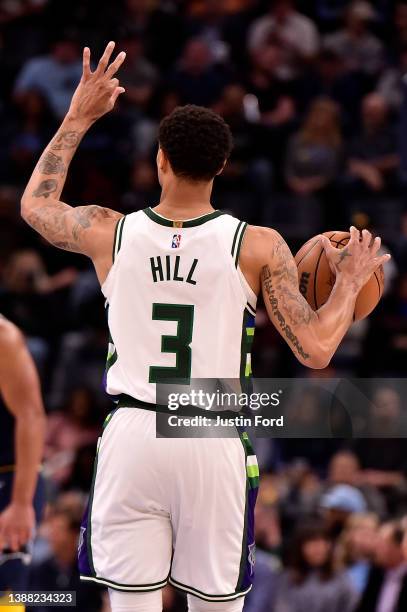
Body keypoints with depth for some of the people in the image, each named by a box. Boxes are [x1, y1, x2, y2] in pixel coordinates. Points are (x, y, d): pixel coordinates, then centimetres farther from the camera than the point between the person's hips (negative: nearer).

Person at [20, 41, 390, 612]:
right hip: (213, 446, -1)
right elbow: (316, 349, -6)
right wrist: (350, 283, 12)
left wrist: (78, 118, 27)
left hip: (132, 437, 1)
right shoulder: (259, 247, -6)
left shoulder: (109, 233, -1)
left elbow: (34, 204, 21)